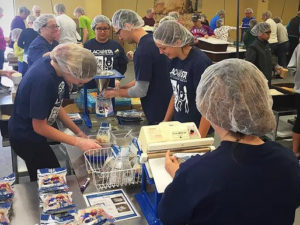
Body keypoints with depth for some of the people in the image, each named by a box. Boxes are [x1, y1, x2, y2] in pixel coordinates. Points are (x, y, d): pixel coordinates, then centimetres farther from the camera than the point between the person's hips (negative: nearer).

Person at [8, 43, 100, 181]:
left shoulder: (55, 64, -10)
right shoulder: (43, 79, -34)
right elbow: (39, 127, -25)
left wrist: (78, 132, 0)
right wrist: (78, 142, -21)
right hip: (26, 139, -8)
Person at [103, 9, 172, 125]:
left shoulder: (143, 51, -24)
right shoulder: (153, 39, 4)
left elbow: (140, 91, -18)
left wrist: (116, 93, -4)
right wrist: (122, 87, 9)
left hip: (158, 113, -9)